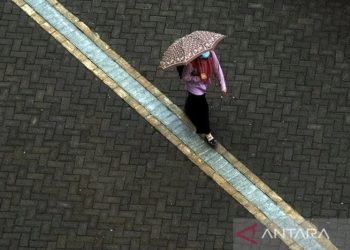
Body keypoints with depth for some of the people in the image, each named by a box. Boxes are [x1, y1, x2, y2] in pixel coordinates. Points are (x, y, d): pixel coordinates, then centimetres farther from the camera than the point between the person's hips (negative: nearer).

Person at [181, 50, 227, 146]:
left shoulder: (211, 54, -24)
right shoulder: (191, 62, -36)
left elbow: (217, 69, -14)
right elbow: (185, 77, -25)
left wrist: (223, 86, -14)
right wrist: (198, 78, -36)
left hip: (204, 85, 5)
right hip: (194, 86, -5)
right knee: (203, 108, -2)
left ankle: (188, 111, 66)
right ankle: (207, 134, 14)